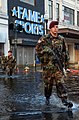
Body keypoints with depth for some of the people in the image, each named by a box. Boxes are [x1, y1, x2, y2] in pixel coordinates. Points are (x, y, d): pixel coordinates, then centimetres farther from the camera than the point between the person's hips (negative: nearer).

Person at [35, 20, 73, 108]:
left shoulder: (61, 39, 11)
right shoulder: (44, 39, -1)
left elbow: (65, 52, 18)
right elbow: (38, 49, -5)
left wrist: (66, 62, 15)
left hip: (59, 64, 2)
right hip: (48, 65, -1)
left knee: (60, 81, -8)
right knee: (48, 83, 8)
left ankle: (64, 100, -12)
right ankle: (47, 98, 28)